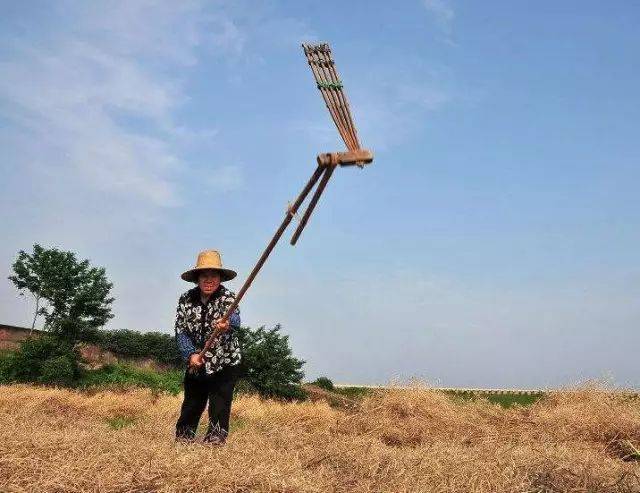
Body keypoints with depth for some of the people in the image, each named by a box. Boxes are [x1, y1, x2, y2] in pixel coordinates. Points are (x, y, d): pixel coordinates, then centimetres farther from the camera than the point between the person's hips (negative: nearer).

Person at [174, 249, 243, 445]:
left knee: (219, 410, -8)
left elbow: (234, 317, -36)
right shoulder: (186, 299, -5)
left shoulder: (228, 297, -15)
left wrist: (227, 323, -60)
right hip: (195, 365, 3)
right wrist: (190, 354, -24)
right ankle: (182, 442, 34)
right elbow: (180, 330, -8)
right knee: (191, 406, 16)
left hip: (225, 364, -3)